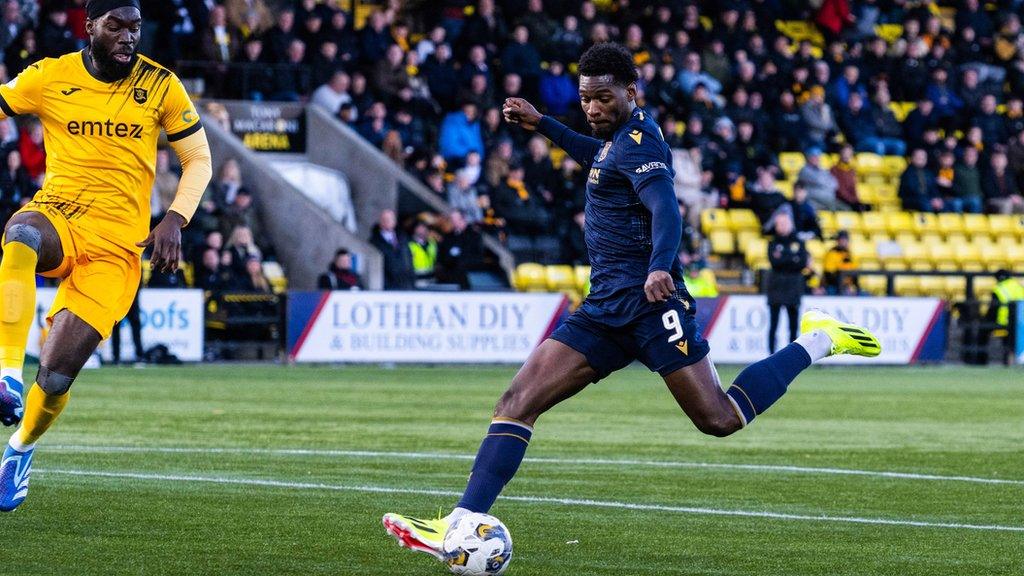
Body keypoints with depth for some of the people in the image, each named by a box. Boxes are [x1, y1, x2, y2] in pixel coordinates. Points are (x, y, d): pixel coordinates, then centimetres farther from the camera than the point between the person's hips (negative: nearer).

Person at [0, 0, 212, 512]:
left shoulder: (160, 86, 2)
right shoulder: (49, 78, 1)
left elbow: (199, 160, 9)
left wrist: (174, 220, -6)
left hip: (116, 247, 0)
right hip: (57, 219, 0)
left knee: (56, 375, -11)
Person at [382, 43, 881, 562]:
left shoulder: (638, 138, -10)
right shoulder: (617, 136, 17)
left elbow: (665, 207, -27)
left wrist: (660, 266, -44)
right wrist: (542, 125, 41)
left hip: (648, 302, -9)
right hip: (605, 308, 9)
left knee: (721, 420, -8)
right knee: (518, 402, -6)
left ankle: (818, 342, 13)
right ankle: (460, 525, -15)